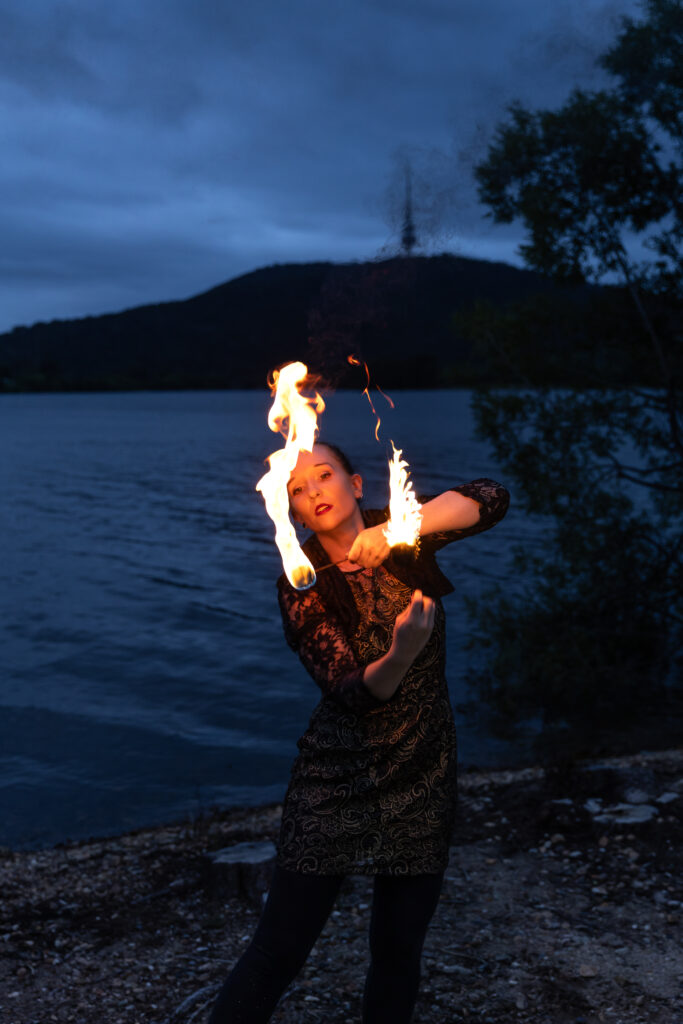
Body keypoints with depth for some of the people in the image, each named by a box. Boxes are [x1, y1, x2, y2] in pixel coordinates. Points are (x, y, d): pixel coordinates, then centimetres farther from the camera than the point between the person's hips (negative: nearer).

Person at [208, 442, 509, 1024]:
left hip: (425, 779, 3)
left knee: (400, 949, 12)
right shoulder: (303, 586, -9)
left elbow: (490, 499, -17)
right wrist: (401, 656, -41)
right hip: (335, 781, -2)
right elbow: (351, 691, -19)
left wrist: (397, 530, -29)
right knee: (279, 951, -2)